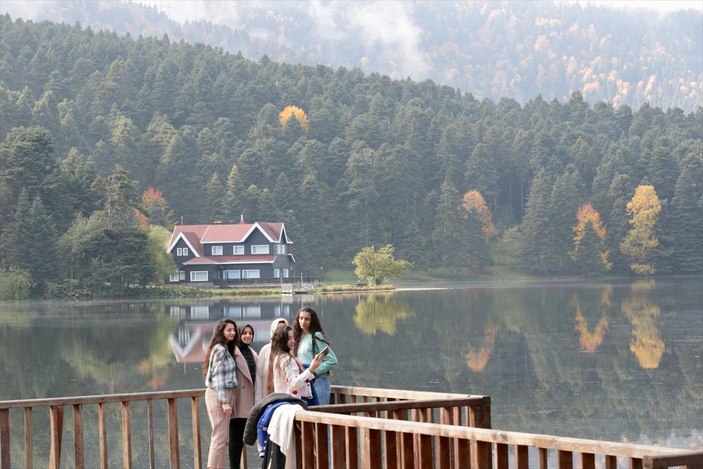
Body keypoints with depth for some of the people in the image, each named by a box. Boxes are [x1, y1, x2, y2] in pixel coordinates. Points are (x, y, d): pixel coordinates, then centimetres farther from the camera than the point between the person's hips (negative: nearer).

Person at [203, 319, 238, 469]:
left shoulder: (226, 349, 17)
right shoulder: (220, 349, -12)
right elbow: (218, 377, -17)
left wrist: (227, 400, 12)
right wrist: (224, 401, -22)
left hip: (225, 395, 10)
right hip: (219, 395, -10)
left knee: (223, 438, 10)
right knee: (219, 437, -11)